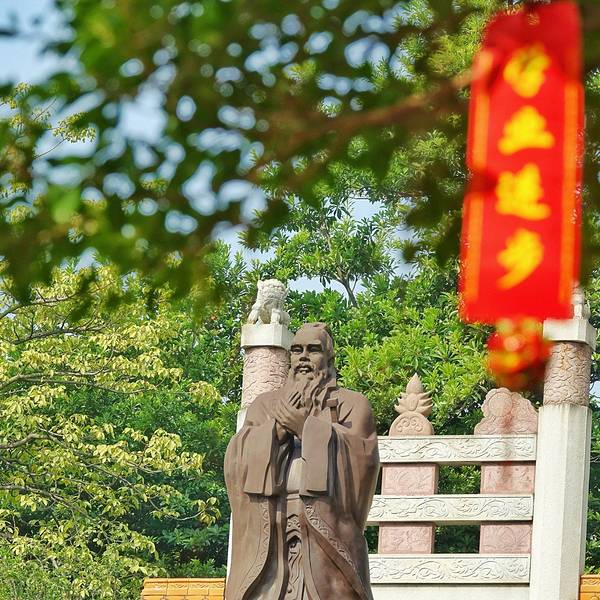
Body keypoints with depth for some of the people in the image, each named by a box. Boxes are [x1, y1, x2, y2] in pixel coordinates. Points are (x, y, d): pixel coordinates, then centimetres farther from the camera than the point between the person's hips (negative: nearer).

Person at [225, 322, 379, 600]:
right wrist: (278, 428, -7)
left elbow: (357, 457, -2)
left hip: (326, 533, -2)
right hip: (268, 535, 2)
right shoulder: (265, 404, 23)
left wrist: (307, 428, -7)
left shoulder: (352, 404, 15)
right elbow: (239, 458, 7)